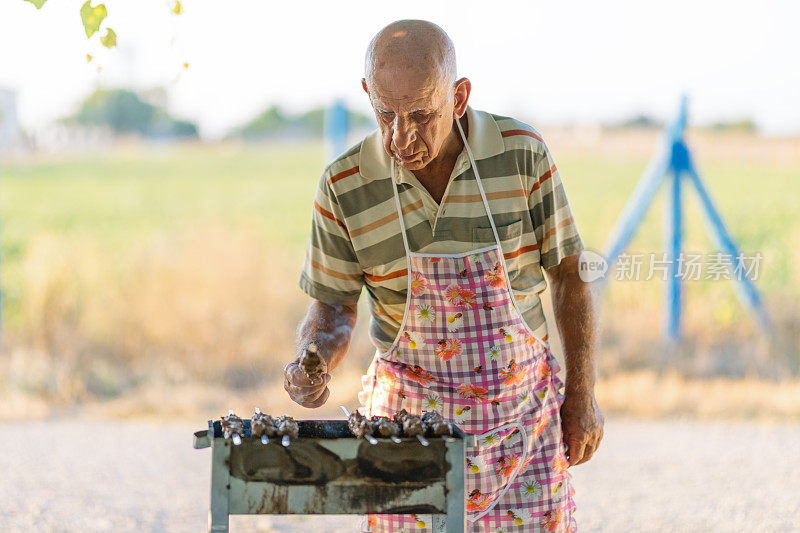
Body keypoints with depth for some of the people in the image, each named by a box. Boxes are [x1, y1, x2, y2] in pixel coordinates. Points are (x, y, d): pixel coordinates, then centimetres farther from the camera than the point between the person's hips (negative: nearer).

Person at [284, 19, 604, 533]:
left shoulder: (521, 153, -11)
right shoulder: (345, 186, -11)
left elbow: (569, 273, 0)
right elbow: (334, 307, 1)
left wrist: (582, 395, 1)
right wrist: (313, 363, -21)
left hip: (523, 408, 0)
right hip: (409, 410, 0)